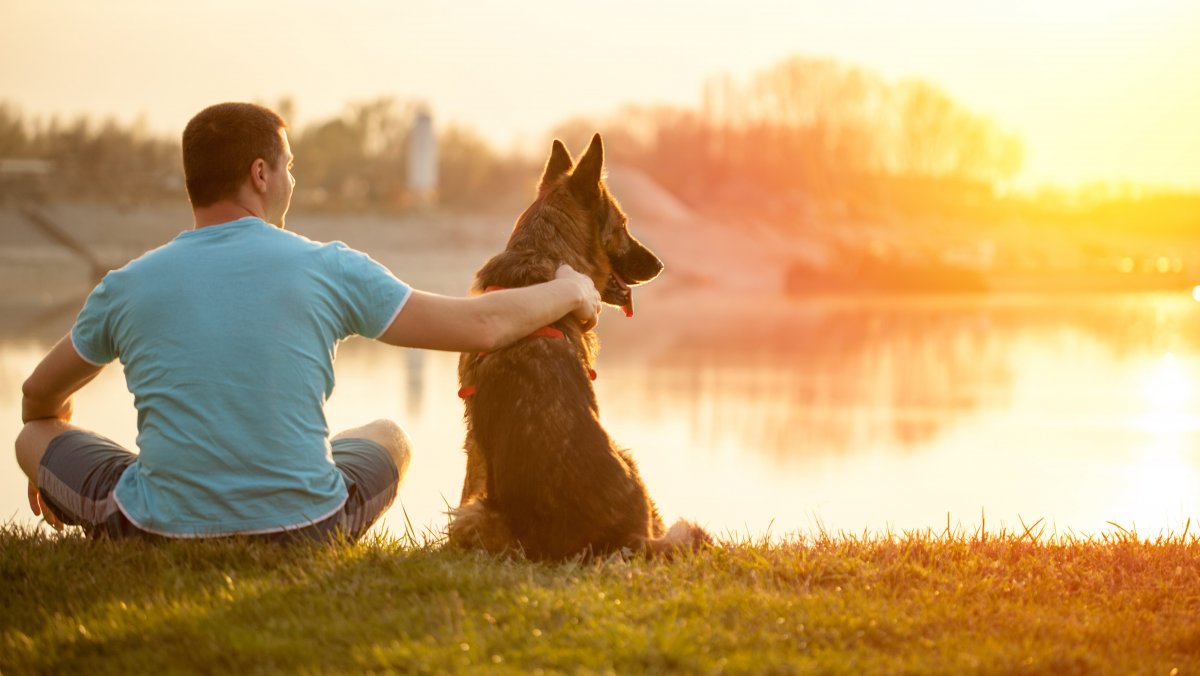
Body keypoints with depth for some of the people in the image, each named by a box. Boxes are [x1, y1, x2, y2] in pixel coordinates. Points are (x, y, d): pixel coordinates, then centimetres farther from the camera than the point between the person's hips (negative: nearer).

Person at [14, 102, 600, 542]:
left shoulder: (125, 289, -1)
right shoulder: (330, 270, -6)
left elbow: (40, 398, 17)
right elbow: (481, 326, 1)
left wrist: (44, 465, 40)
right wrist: (569, 292, 20)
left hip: (159, 535, 0)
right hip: (304, 533, 1)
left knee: (36, 435, 24)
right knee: (388, 438, 31)